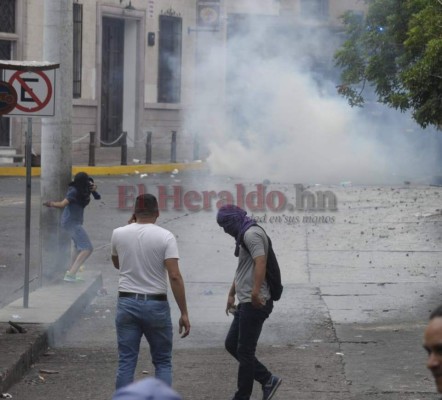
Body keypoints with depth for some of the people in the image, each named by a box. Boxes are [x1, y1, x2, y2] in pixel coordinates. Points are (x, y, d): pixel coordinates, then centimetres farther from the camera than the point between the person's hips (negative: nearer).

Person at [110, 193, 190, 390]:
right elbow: (174, 276, -16)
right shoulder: (165, 236, -9)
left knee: (126, 362, 5)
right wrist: (184, 313, -12)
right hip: (156, 305, -2)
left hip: (127, 303, 2)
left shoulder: (119, 233, 1)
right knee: (162, 362, 9)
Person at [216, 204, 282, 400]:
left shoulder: (251, 234, -13)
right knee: (231, 344, 13)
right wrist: (231, 294, 33)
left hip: (255, 304, -11)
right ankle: (267, 380, 15)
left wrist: (255, 292, -37)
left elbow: (260, 262, -27)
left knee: (244, 351, -3)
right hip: (246, 303, 11)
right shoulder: (244, 235, 20)